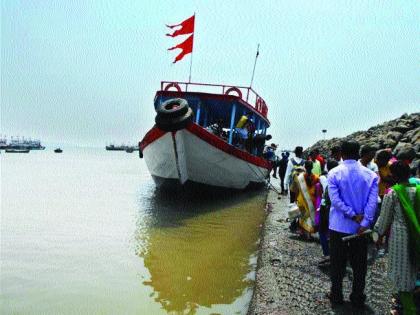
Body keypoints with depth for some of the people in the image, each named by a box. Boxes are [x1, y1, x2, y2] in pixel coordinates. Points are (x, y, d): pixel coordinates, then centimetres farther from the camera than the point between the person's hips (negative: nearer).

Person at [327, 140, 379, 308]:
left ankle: (336, 295, 22)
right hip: (361, 228, 2)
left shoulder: (334, 173, -8)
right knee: (359, 264, 14)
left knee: (337, 263, 11)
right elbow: (373, 202, -11)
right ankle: (358, 298, 24)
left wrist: (353, 216, -12)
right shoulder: (371, 175, -4)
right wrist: (364, 223, -14)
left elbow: (335, 200, -16)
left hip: (338, 226, -1)